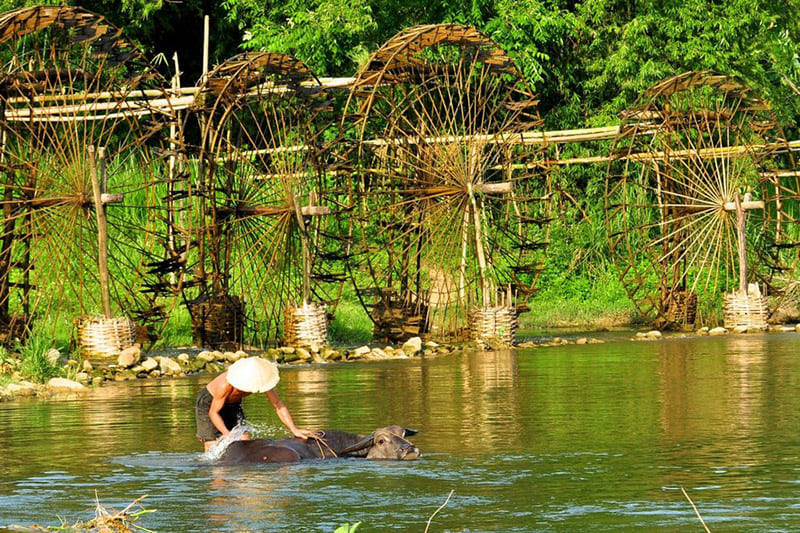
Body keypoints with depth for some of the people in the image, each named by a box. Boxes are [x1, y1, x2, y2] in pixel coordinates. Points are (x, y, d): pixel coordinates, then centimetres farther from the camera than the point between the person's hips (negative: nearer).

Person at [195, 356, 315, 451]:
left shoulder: (259, 378, -28)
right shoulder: (225, 385, -41)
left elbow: (278, 405, -20)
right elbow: (213, 413, -28)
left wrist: (294, 429, -27)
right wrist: (228, 435, -39)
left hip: (232, 404, 5)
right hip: (209, 402, -5)